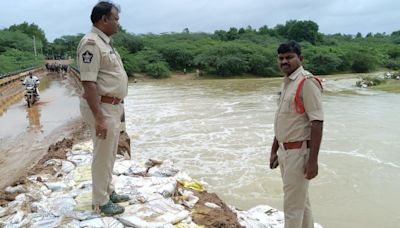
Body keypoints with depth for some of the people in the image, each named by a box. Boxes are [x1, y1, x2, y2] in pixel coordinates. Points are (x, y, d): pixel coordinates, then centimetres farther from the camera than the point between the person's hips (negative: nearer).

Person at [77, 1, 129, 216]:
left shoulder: (105, 41, 13)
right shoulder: (91, 42, -19)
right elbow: (88, 83, -24)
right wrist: (99, 118, -27)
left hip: (112, 106, 10)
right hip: (102, 108, -10)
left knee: (109, 154, 19)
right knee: (102, 156, 2)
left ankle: (109, 191, 34)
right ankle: (101, 202, 16)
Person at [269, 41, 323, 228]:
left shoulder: (307, 82, -15)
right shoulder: (286, 83, 12)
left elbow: (317, 122, -20)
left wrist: (313, 160, -23)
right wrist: (274, 151, 19)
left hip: (299, 151, -9)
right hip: (285, 150, 9)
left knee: (292, 206, -1)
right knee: (301, 201, 20)